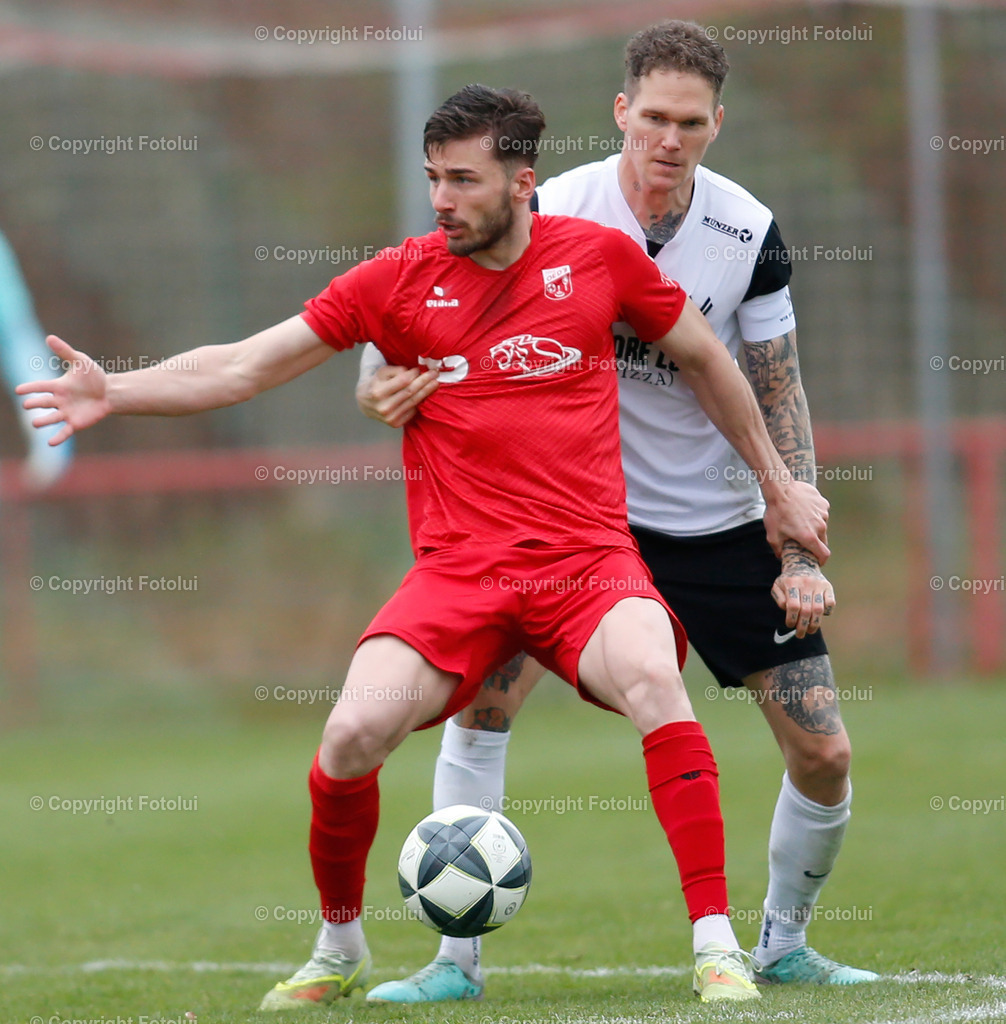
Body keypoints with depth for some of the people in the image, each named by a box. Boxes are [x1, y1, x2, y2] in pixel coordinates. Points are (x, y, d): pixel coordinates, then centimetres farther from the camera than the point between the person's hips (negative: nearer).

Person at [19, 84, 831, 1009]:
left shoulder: (596, 255, 4)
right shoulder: (402, 280, 4)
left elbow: (703, 358, 19)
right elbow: (245, 367, 5)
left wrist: (778, 482, 25)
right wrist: (117, 392, -9)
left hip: (588, 559, -1)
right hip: (459, 568, 1)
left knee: (653, 679, -32)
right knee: (353, 734, -20)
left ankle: (717, 948, -24)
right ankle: (340, 947, 10)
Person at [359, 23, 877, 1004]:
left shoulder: (749, 233, -11)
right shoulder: (553, 213, -15)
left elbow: (778, 397, -4)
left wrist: (800, 553, -11)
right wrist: (379, 378, -35)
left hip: (721, 521, 1)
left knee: (824, 755, -4)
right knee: (482, 695, -19)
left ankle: (782, 942, 22)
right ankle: (458, 959, -10)